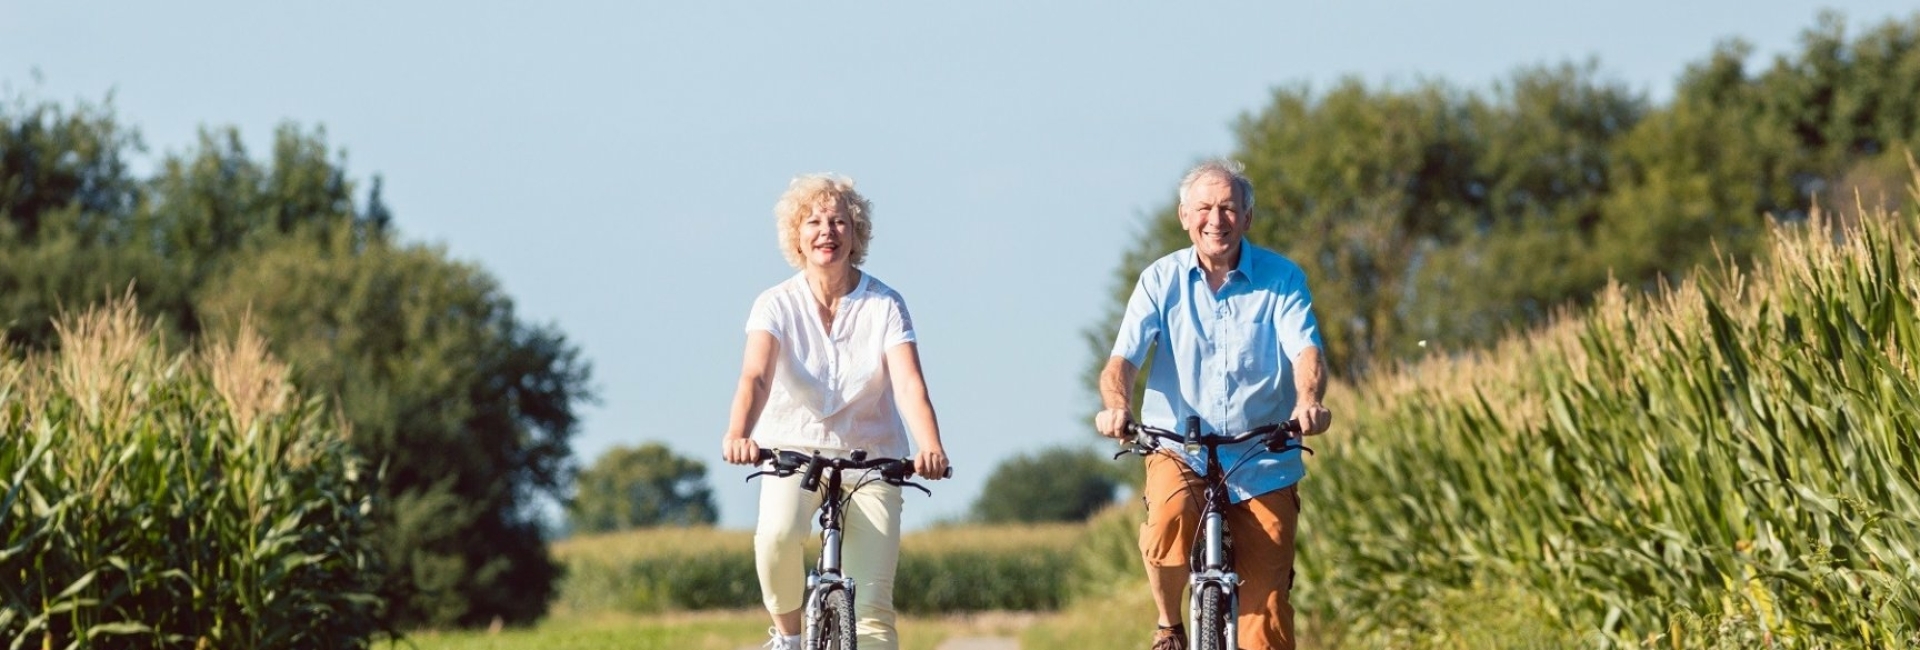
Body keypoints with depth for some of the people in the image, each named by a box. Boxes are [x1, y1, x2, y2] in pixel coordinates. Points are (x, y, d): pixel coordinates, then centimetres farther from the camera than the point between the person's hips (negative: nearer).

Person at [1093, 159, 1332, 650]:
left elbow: (1305, 350, -15)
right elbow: (1124, 358, -9)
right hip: (1179, 449, 0)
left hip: (1262, 462, 0)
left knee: (1265, 608, -5)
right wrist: (1116, 405, -32)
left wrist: (1308, 402, -38)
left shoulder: (1281, 278, -2)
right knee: (1172, 516, -33)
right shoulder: (1161, 280, 0)